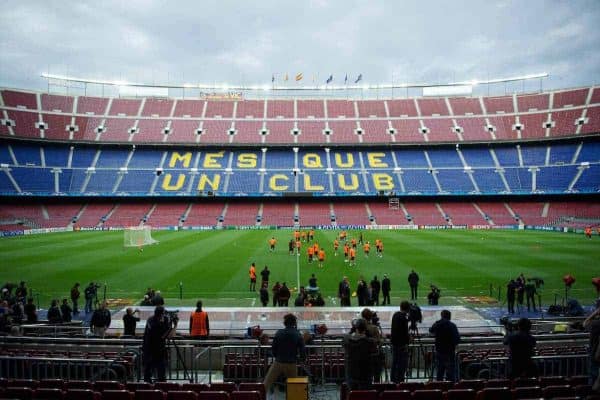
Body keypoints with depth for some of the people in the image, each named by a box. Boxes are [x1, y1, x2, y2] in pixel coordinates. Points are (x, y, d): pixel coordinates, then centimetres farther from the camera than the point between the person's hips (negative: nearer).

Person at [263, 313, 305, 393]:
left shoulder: (279, 333, -5)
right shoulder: (298, 335, -6)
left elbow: (273, 348, -1)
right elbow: (302, 352, -5)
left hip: (278, 363, 0)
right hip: (291, 364, 0)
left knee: (266, 384, 6)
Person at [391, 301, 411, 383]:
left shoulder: (395, 315, 8)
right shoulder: (404, 317, -17)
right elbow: (404, 331, -19)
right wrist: (407, 339, -9)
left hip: (394, 342, 8)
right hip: (401, 343, -8)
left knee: (394, 361, 15)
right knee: (403, 362, -1)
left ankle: (393, 378, 21)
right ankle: (399, 379, -1)